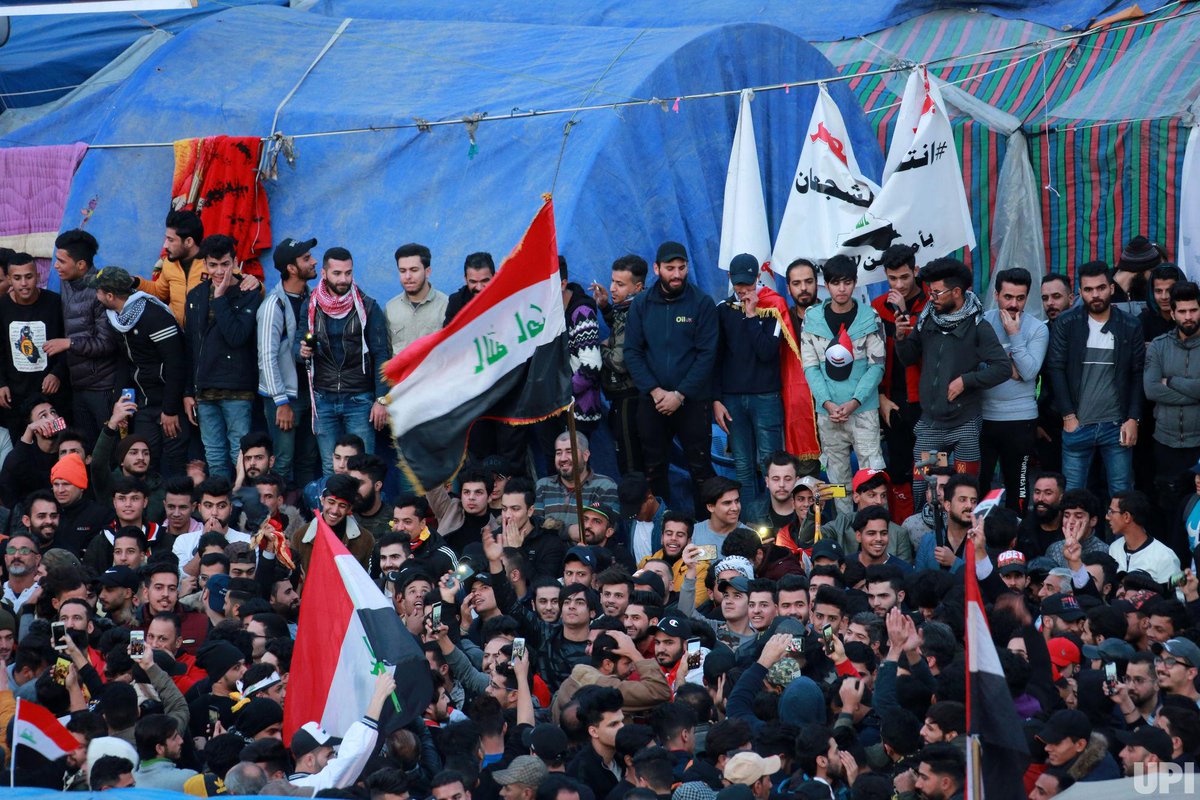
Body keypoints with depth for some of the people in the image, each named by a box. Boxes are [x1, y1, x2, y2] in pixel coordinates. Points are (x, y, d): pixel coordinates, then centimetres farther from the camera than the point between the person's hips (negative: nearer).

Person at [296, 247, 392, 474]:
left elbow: (381, 356, -3)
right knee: (330, 469, 5)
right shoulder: (310, 307, 5)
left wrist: (381, 400, -9)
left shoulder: (367, 308, -2)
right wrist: (302, 351, -12)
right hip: (324, 400, 3)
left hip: (359, 400, -3)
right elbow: (299, 342, 14)